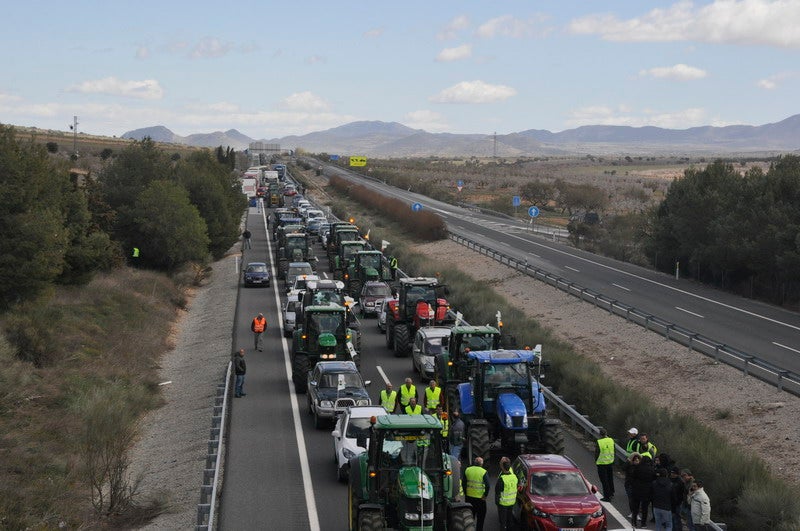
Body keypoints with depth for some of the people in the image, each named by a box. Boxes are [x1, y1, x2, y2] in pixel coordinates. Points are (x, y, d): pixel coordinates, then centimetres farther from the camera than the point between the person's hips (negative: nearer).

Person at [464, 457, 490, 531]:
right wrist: (485, 495, -9)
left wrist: (465, 493, 12)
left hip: (469, 497, 4)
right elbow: (487, 485, -19)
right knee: (480, 517, 9)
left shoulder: (467, 470, 1)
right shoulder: (484, 472, -12)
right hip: (480, 497, -4)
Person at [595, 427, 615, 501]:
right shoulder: (611, 440, -5)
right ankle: (611, 494, 34)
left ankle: (607, 497, 5)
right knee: (610, 479, 21)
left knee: (604, 480, 3)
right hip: (610, 462, 5)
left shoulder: (599, 442, -19)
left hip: (602, 463, -5)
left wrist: (595, 460, 6)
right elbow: (612, 450, 6)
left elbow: (596, 452, -11)